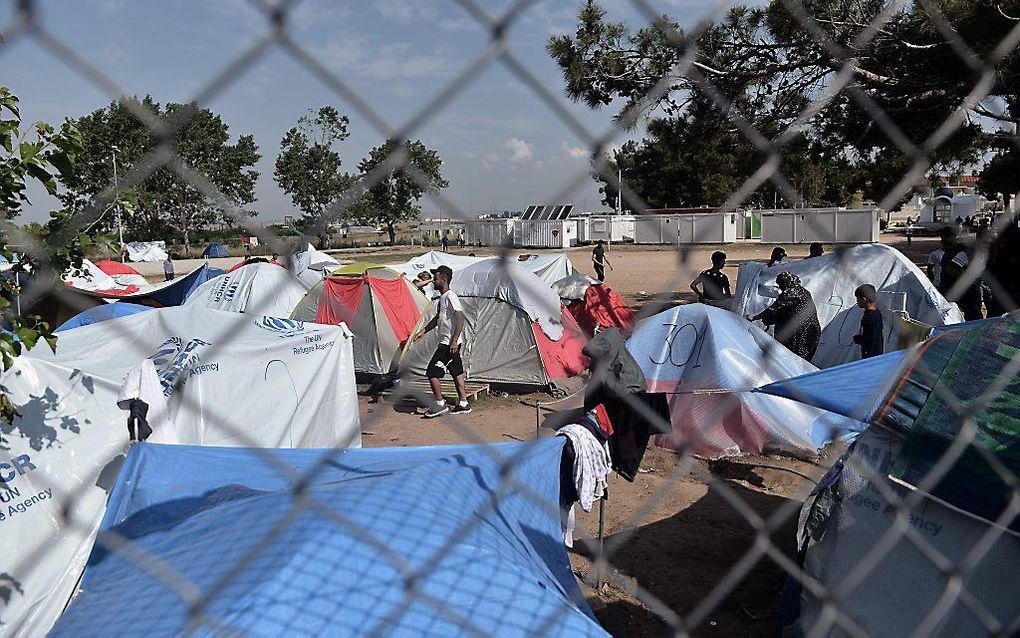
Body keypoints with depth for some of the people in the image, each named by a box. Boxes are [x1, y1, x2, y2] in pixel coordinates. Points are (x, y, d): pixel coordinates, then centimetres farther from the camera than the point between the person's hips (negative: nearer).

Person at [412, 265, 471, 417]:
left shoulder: (451, 297, -17)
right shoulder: (442, 297, 14)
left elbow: (461, 319, -23)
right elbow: (438, 318, 26)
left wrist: (454, 341, -26)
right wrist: (423, 331, 24)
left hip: (449, 344, -10)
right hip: (446, 342, 10)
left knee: (432, 372, -6)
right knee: (456, 371, 12)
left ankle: (440, 404, 2)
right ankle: (463, 403, 17)